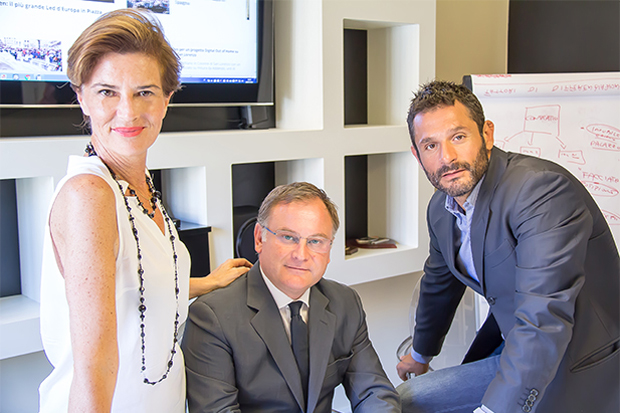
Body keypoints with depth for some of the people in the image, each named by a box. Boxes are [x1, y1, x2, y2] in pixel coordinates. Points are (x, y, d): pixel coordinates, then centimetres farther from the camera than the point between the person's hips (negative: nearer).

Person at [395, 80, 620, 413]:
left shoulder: (543, 189, -26)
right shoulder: (441, 209, 1)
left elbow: (545, 319, -34)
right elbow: (439, 286, 21)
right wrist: (421, 354, 34)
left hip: (583, 375, -7)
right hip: (513, 359, 7)